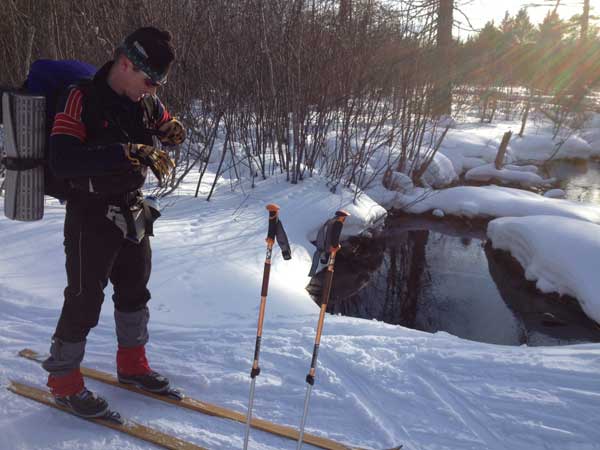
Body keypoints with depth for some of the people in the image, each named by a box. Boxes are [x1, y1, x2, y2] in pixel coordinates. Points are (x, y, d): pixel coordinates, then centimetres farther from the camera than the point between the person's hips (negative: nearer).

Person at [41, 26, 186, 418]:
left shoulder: (146, 101, -1)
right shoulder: (82, 99, -20)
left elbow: (165, 125, 18)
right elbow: (61, 161, -31)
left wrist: (171, 129, -8)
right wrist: (128, 152, -38)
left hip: (133, 212, 7)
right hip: (92, 216, -7)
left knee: (135, 290, 17)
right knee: (85, 300, 3)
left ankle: (131, 364, 36)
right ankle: (63, 379, 24)